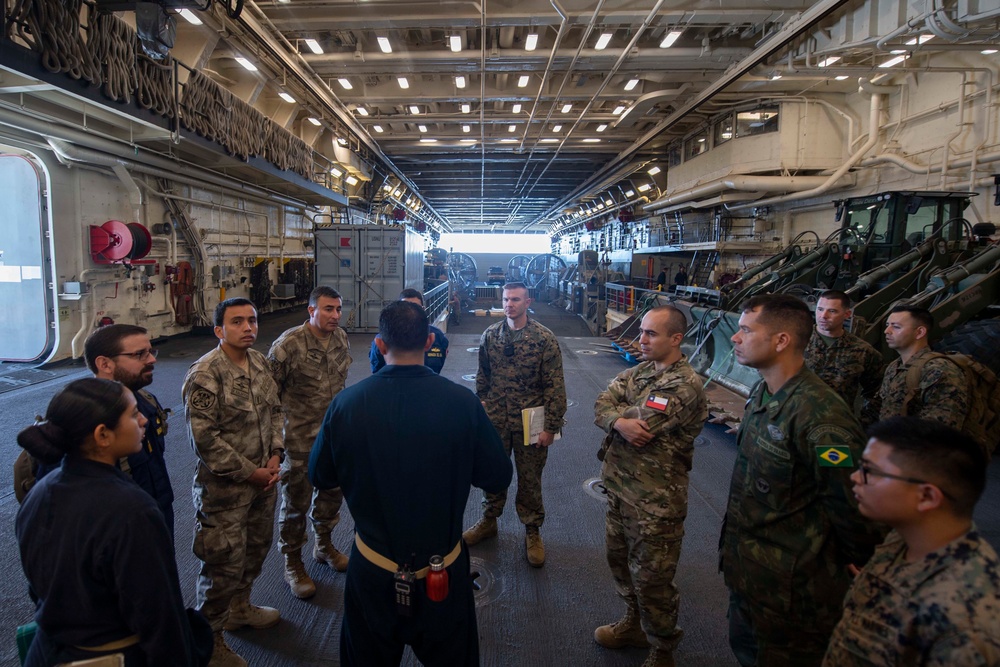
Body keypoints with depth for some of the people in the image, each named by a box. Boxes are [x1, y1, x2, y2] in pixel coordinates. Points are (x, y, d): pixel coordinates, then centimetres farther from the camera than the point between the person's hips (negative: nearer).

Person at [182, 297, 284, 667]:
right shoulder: (204, 374, -21)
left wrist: (275, 454, -3)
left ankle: (239, 608, 47)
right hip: (224, 488, -8)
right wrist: (249, 472, -17)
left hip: (262, 479, 8)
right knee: (224, 564, 4)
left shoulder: (260, 362, 3)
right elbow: (204, 439, -22)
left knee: (256, 548, 23)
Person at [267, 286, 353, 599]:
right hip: (299, 437, -6)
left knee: (332, 492, 19)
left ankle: (324, 544, 43)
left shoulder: (341, 339, 0)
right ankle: (293, 564, 27)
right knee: (296, 500, 8)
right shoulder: (289, 344, -19)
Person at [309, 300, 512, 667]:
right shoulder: (462, 401, -20)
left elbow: (320, 477, -2)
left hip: (372, 570, 1)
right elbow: (498, 477, -9)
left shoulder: (346, 403, -17)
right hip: (443, 571, 0)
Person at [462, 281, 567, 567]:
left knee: (530, 479, 9)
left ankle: (532, 531, 29)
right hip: (495, 421, 3)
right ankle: (489, 521, 38)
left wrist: (551, 426, -13)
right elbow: (482, 379, 10)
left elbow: (555, 386, -11)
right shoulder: (490, 335, 2)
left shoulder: (544, 338, -11)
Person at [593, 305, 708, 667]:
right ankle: (634, 623, 48)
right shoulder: (637, 372, 5)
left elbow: (643, 424, -27)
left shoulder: (686, 386, -21)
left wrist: (617, 413, -6)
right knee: (620, 560, 24)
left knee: (651, 580, 8)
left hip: (655, 502, -8)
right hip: (619, 489, 8)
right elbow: (602, 405, -6)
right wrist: (620, 421, -27)